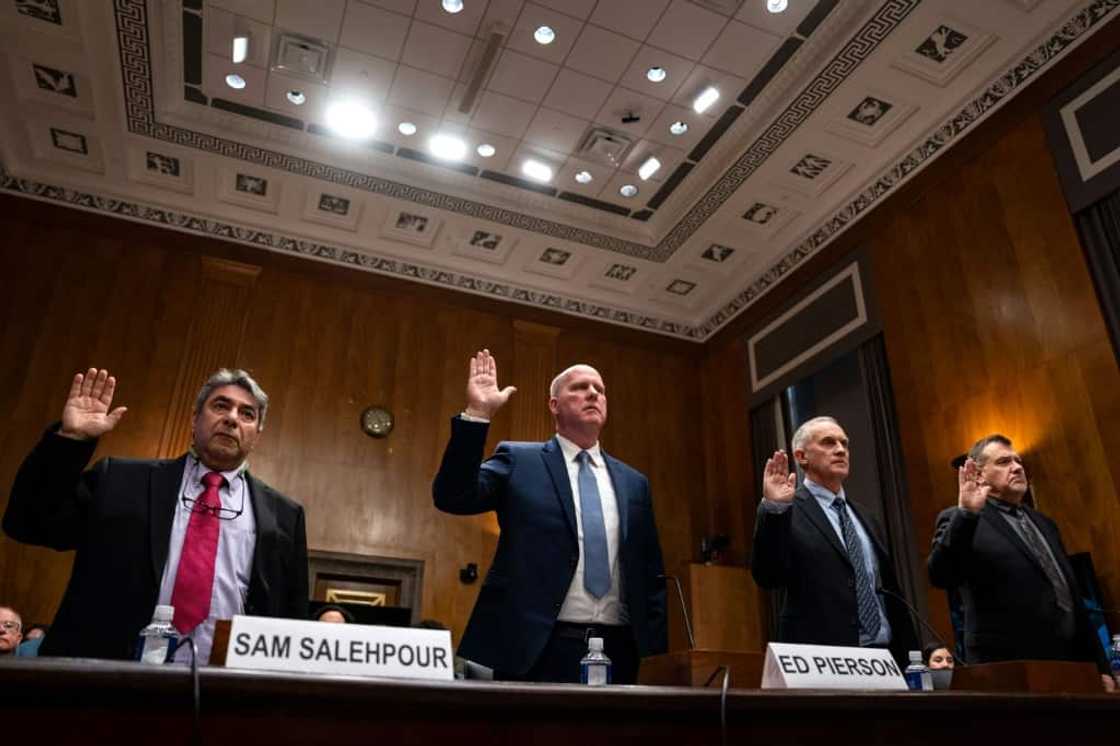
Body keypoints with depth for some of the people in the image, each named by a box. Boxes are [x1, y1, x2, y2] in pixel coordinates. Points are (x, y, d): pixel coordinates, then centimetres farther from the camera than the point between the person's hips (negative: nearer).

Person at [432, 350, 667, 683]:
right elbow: (453, 497, -9)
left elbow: (651, 574, 15)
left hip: (616, 650, 4)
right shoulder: (519, 461, 4)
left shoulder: (634, 482, 14)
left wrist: (655, 649, 5)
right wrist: (477, 414, -16)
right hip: (537, 650, -3)